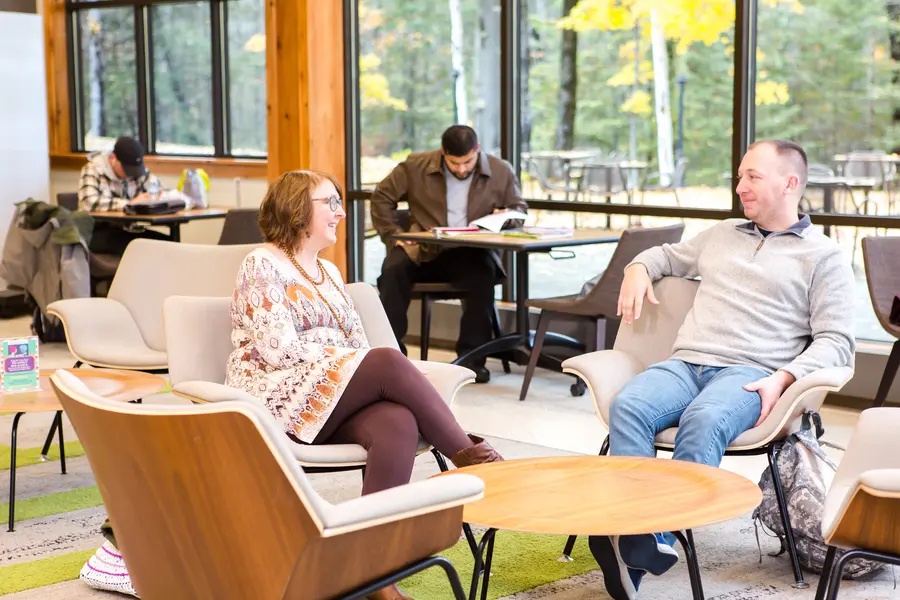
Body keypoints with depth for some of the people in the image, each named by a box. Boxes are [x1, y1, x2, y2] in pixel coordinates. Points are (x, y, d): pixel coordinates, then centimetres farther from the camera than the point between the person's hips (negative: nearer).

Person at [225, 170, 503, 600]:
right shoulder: (263, 265, -2)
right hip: (279, 397, -6)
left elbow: (358, 343, 16)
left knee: (398, 424, -29)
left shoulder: (328, 271, 22)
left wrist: (369, 372, -8)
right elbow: (280, 349, -14)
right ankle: (467, 455, -15)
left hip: (337, 397, 7)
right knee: (389, 361, -30)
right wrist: (370, 366, -14)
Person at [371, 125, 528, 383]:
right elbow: (382, 196, 11)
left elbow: (519, 208, 14)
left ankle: (472, 357, -23)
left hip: (470, 253, 0)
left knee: (484, 273, -34)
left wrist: (506, 216, -10)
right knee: (393, 270, -30)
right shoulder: (415, 166, 2)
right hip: (423, 252, 1)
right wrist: (392, 234, -1)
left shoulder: (501, 171, 3)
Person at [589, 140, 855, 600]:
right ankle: (641, 532, -41)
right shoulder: (721, 234, 30)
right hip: (685, 363, 4)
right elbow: (667, 255, 46)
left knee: (704, 420, -40)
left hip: (750, 373, -4)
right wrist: (639, 268, 21)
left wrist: (783, 377, -14)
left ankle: (660, 536, -43)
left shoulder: (823, 256, 13)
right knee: (627, 407, -31)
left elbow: (835, 341, 4)